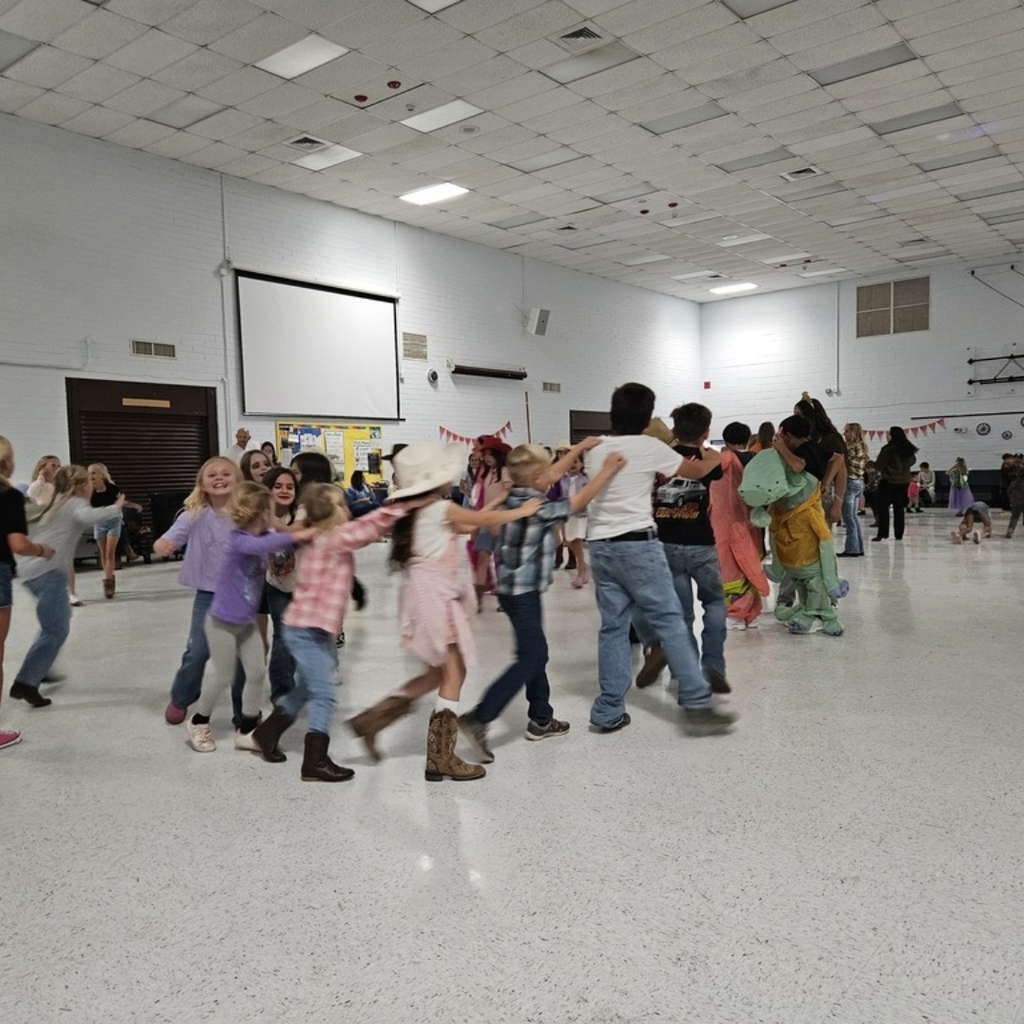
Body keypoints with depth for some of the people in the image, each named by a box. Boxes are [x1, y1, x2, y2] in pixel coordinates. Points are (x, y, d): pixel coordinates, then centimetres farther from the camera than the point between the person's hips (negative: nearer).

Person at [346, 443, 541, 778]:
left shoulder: (418, 510, 13)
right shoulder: (441, 508, -11)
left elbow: (466, 525, 21)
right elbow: (484, 520, -1)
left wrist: (494, 504, 22)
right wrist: (523, 511, 12)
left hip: (431, 596, 9)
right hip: (435, 597, -9)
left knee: (438, 673, 17)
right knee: (453, 676, -2)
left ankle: (371, 719, 17)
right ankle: (441, 758, 3)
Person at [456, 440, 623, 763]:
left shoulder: (516, 497, 4)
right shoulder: (537, 509, -20)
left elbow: (551, 475, 16)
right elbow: (579, 500, -13)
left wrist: (580, 447, 20)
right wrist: (608, 471, -4)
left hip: (516, 590, 10)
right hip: (523, 594, -10)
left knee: (537, 654, 17)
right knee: (528, 660, -8)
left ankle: (541, 719, 26)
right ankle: (477, 719, -11)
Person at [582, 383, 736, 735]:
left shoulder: (594, 450, 10)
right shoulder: (650, 447, -4)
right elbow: (696, 471, 9)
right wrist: (711, 460, 31)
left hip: (600, 545, 6)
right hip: (637, 543, -6)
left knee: (613, 626, 9)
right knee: (670, 622, 0)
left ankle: (608, 711, 12)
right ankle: (697, 705, 1)